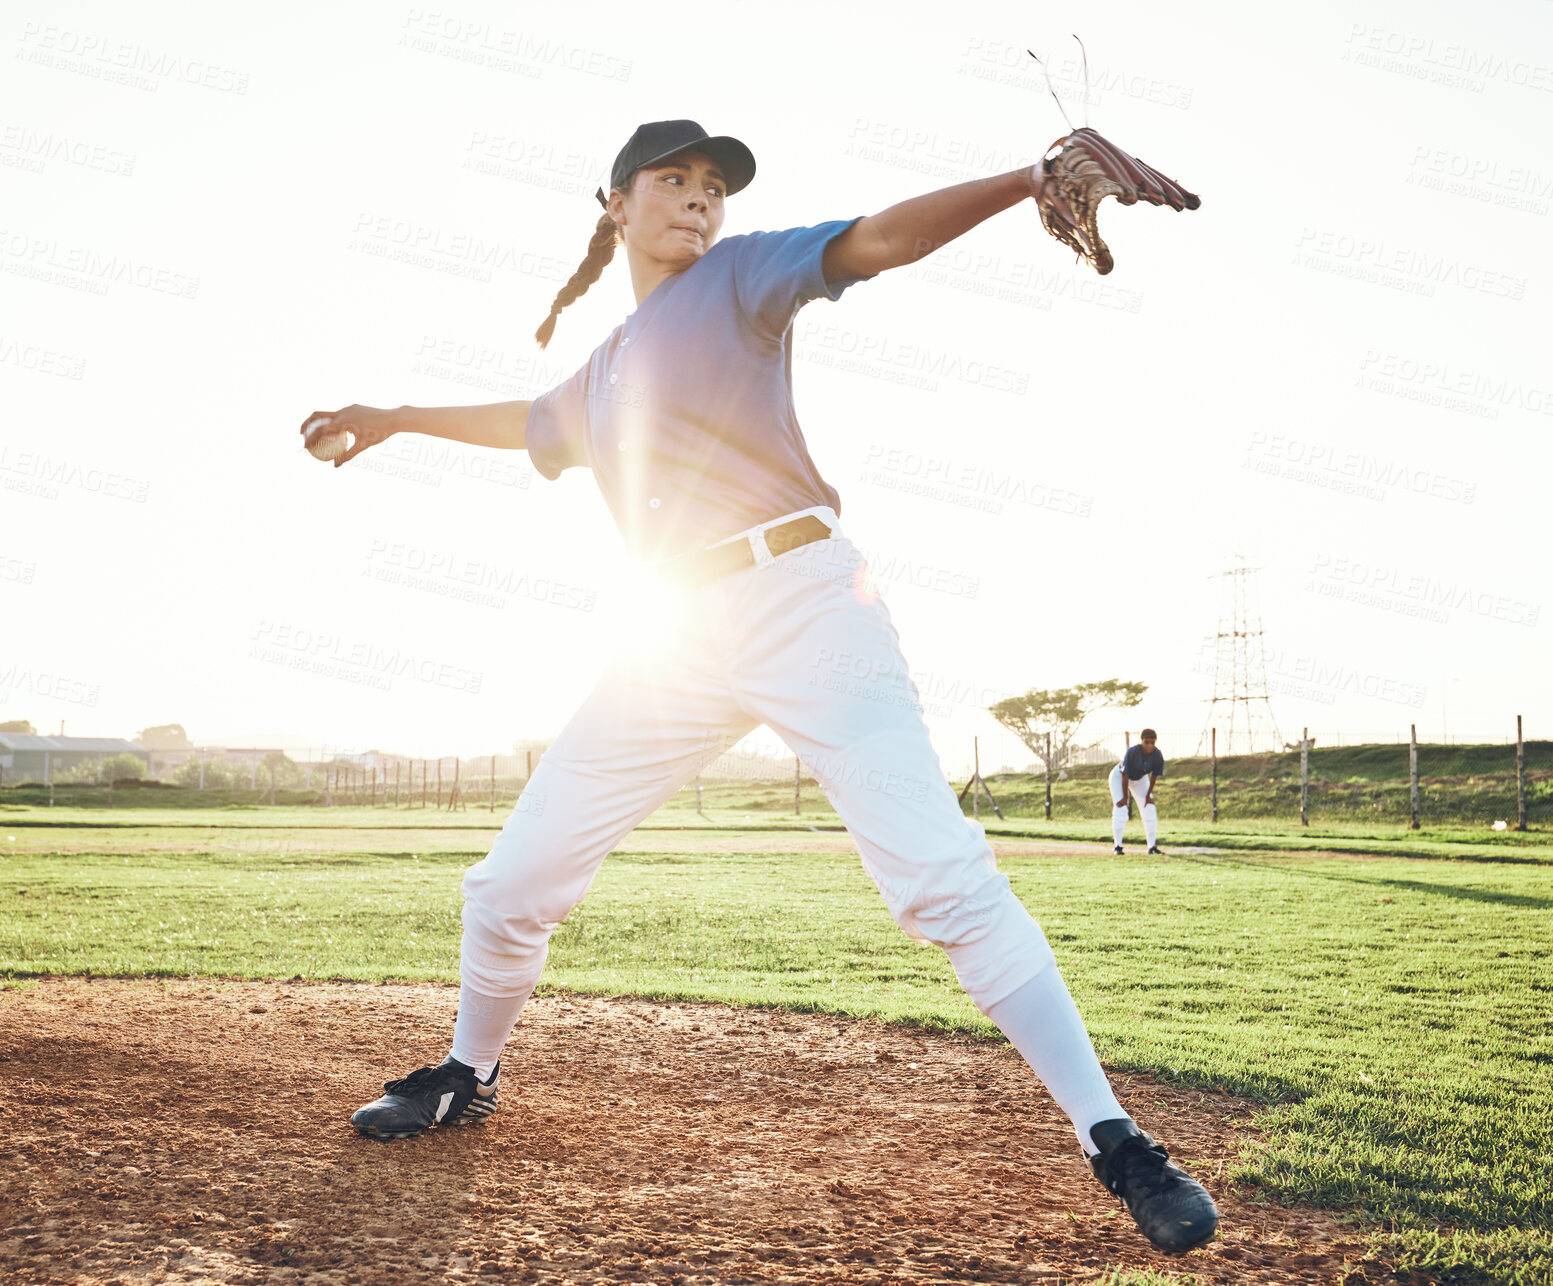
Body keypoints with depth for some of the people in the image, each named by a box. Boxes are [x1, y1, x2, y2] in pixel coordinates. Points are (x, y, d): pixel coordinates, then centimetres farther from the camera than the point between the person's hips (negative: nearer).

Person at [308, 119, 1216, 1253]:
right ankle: (469, 1078, 35)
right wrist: (395, 420, 55)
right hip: (689, 638, 6)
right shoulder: (605, 375, 22)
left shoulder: (738, 278, 6)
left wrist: (1029, 179, -27)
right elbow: (532, 423, 43)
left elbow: (877, 240, -11)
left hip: (803, 598, -6)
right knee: (513, 881, 9)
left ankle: (1116, 1143, -14)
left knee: (939, 875, -20)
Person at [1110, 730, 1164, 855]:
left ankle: (1152, 846, 1)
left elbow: (1154, 776, -11)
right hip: (1118, 776, -4)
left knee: (1149, 809, -4)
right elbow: (1125, 776, -30)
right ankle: (1118, 845, -11)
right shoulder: (1132, 752, -37)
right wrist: (1125, 797, -24)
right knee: (1120, 809, -17)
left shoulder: (1157, 756, -26)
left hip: (1139, 779, 4)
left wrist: (1148, 795, -6)